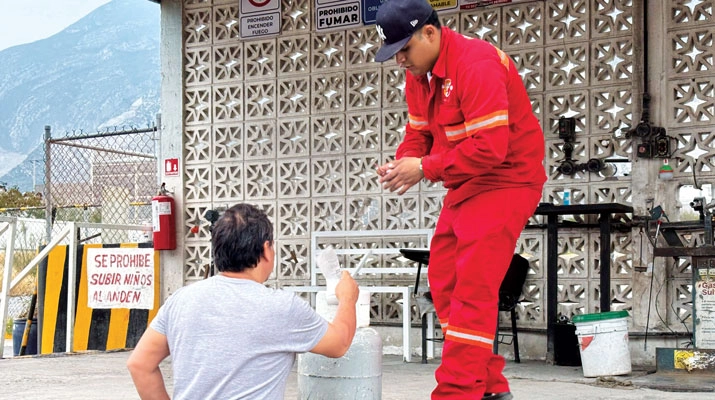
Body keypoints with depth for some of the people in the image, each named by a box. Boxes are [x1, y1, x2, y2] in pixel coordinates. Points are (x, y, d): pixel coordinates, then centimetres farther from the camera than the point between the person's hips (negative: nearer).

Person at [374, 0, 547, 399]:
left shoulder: (477, 65, -23)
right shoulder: (419, 73, 6)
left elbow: (491, 147, -28)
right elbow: (419, 134, 12)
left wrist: (425, 169, -24)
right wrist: (403, 163, -10)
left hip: (506, 182, -10)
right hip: (466, 186, 10)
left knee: (473, 290, -14)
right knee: (444, 283, 10)